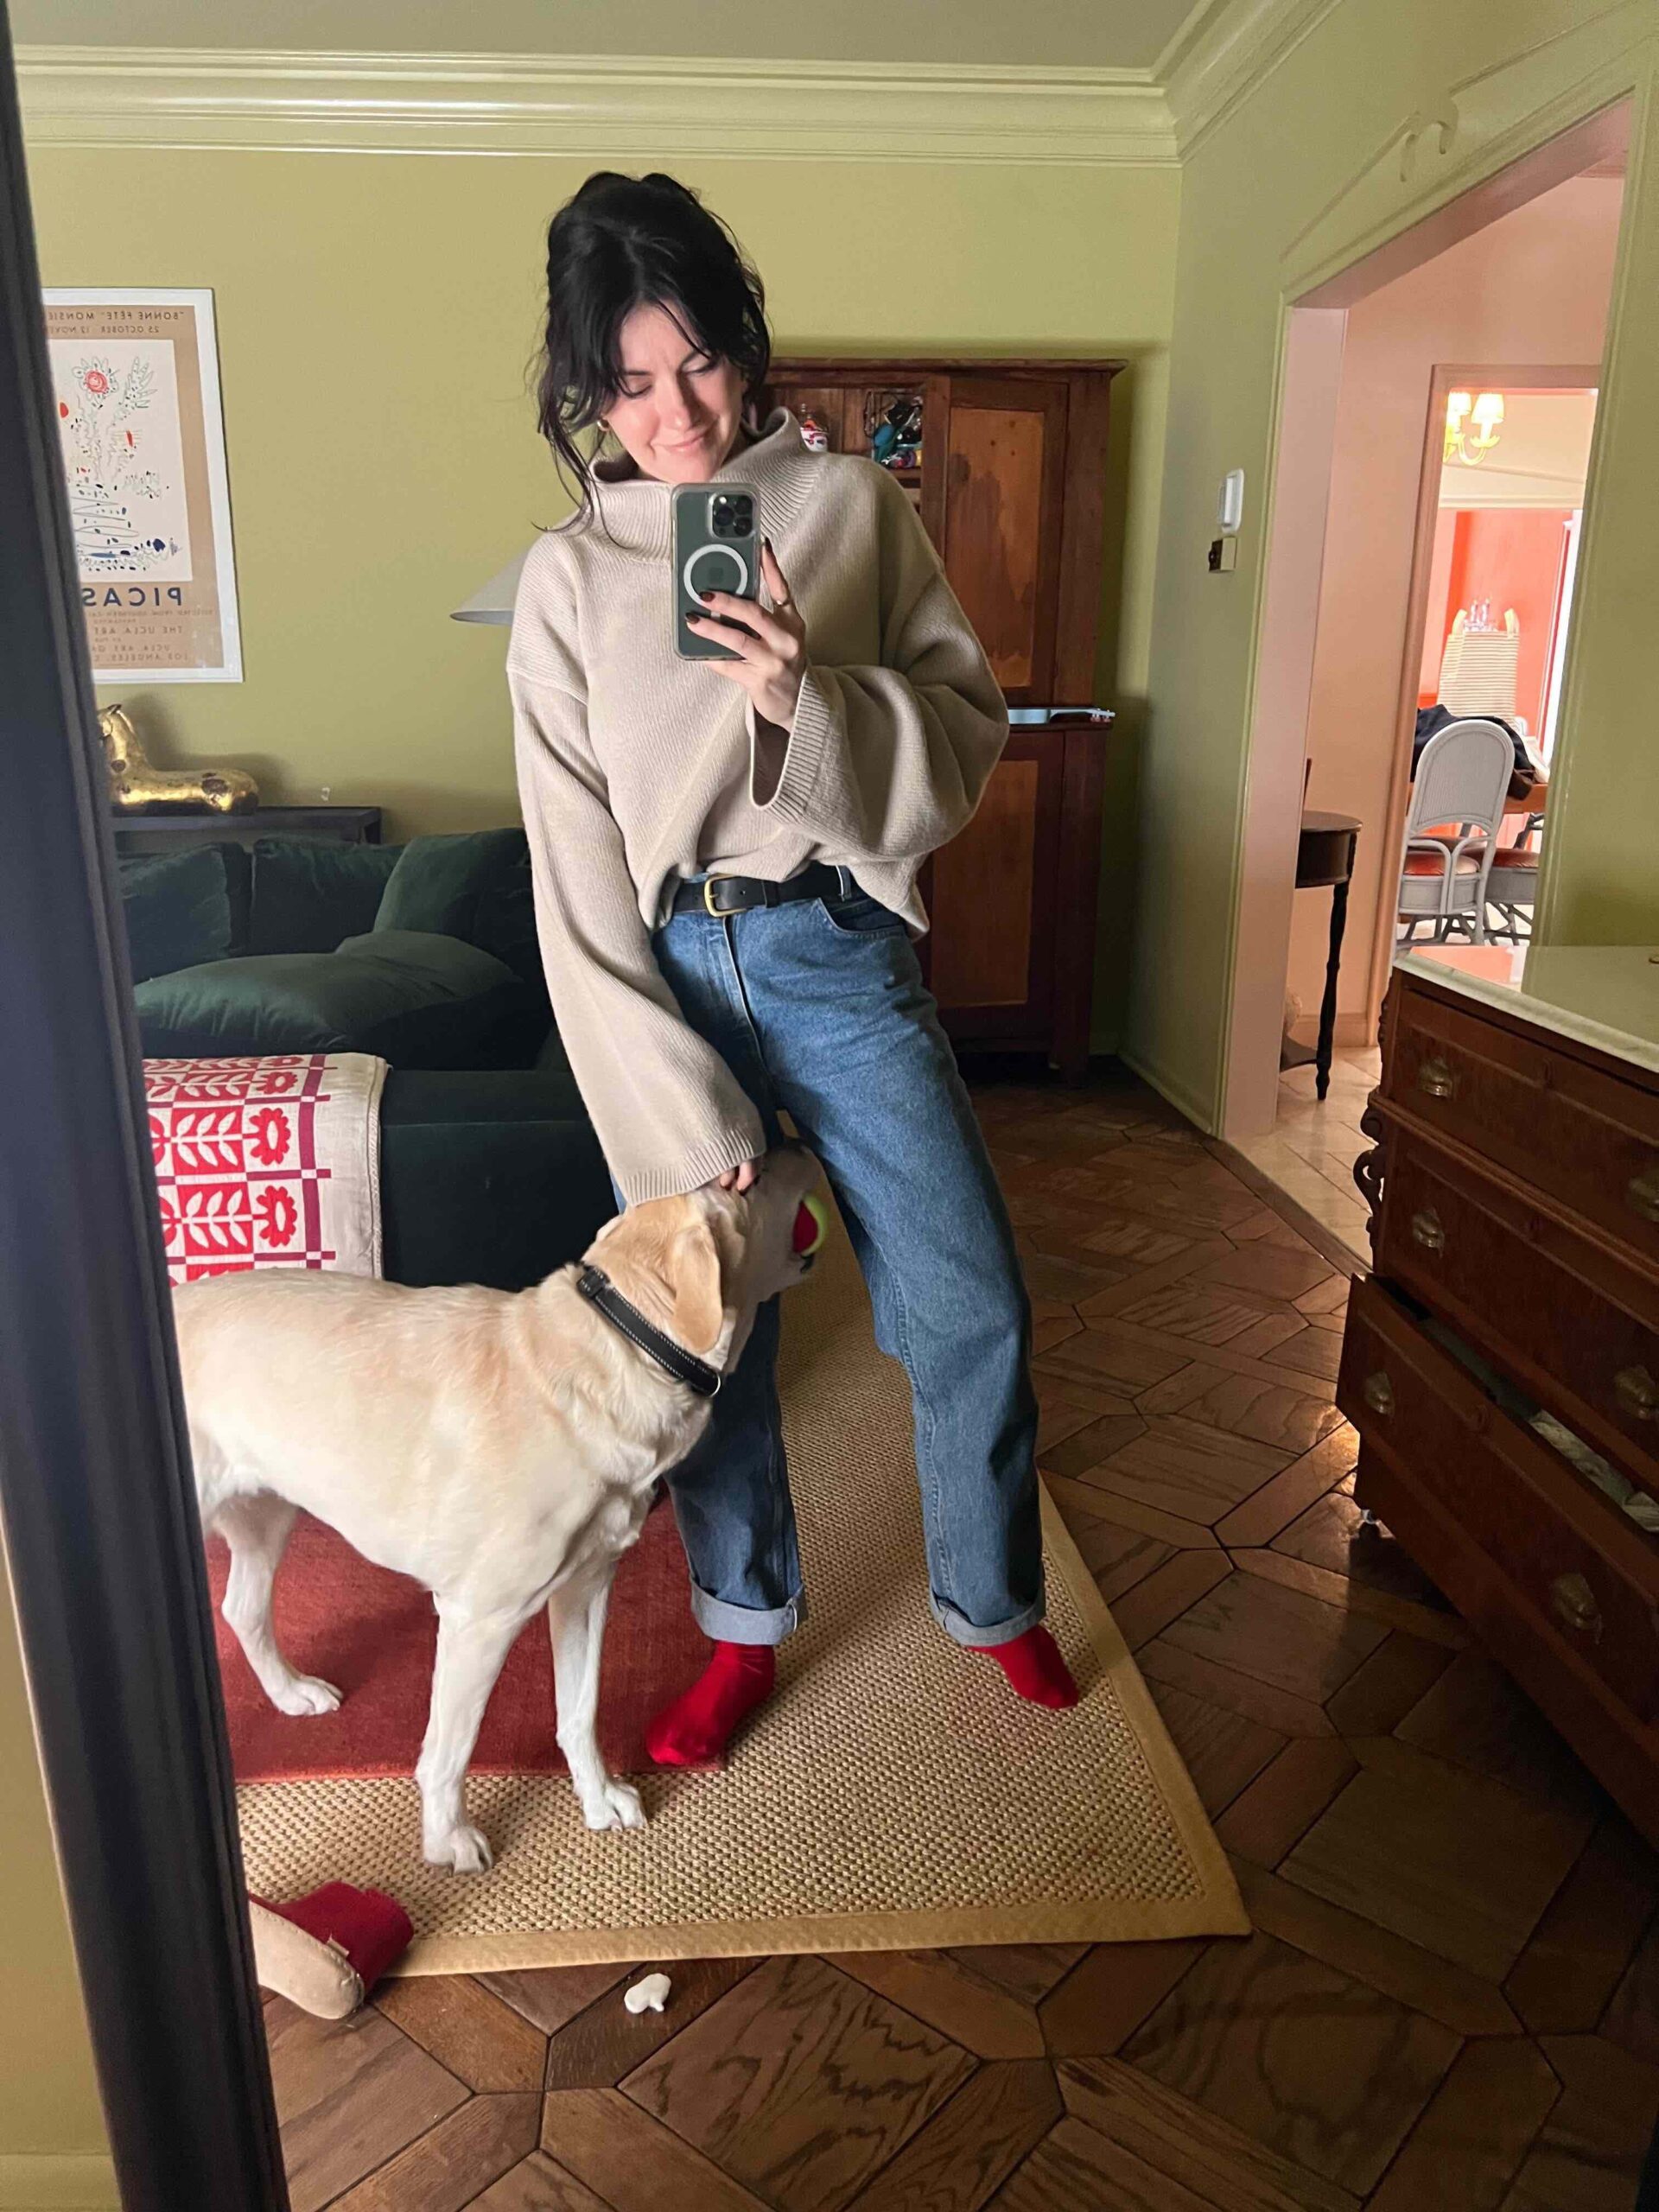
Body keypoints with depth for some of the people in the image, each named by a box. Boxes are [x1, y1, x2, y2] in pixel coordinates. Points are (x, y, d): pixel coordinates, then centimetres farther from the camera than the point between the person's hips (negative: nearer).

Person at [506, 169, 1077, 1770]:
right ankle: (746, 1625, 35)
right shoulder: (568, 573, 0)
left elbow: (968, 727, 0)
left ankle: (990, 1600, 31)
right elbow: (579, 873, -5)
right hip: (665, 973, 0)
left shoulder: (849, 503, 3)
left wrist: (812, 698, -21)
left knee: (970, 1309, 3)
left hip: (840, 954, 0)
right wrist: (685, 1122, -10)